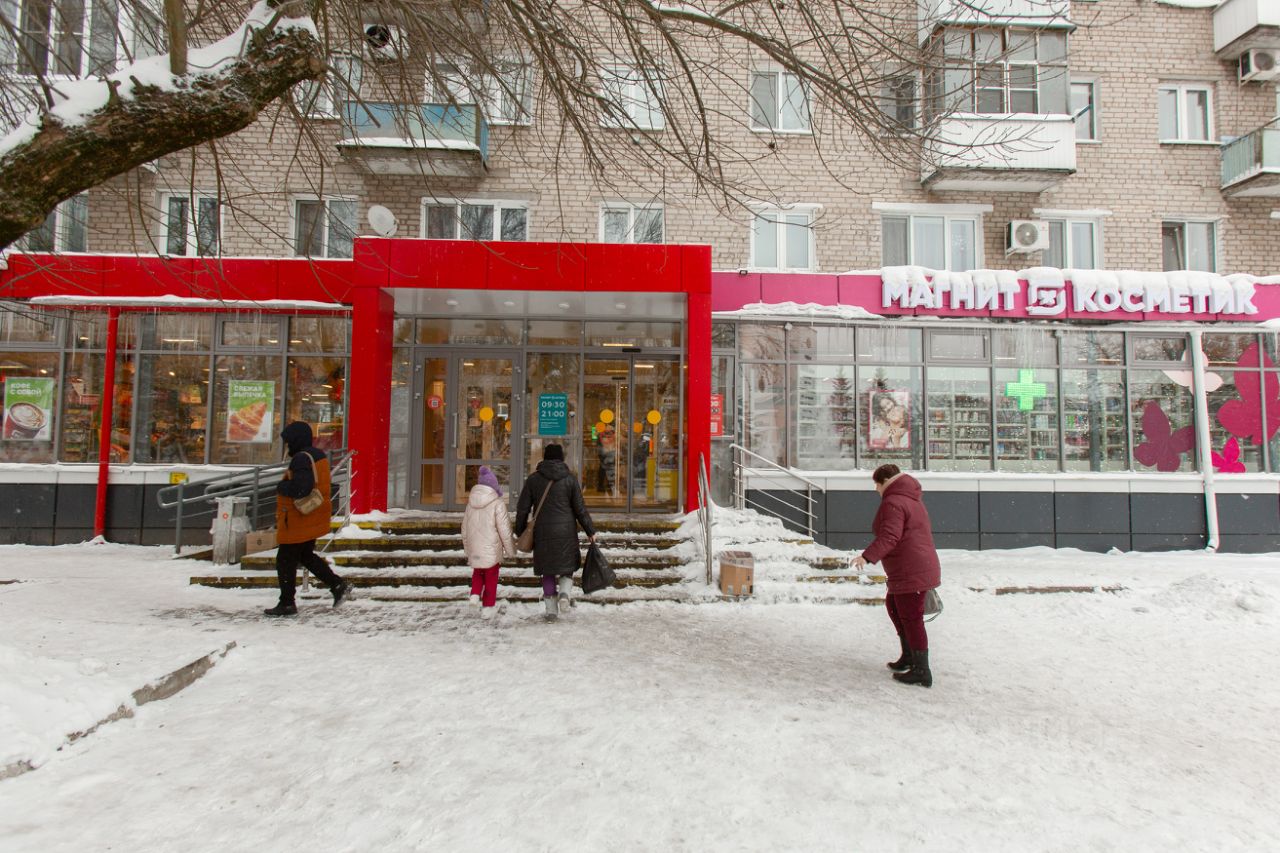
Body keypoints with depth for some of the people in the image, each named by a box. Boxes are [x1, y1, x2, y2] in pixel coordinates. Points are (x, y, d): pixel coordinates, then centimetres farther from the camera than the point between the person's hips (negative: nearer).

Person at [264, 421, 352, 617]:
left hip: (298, 521, -10)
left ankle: (287, 604, 12)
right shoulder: (319, 455, 10)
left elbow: (299, 489, -30)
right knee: (306, 555, 22)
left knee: (285, 561, 4)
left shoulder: (301, 459, -21)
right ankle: (338, 585, 16)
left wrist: (281, 487, -12)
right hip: (314, 519, 10)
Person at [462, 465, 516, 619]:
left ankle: (475, 595, 5)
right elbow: (504, 530, -13)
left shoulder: (471, 503, 3)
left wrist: (467, 550, 22)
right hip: (492, 550, -4)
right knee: (491, 579, 9)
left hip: (474, 550, 4)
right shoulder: (497, 503, -14)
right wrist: (511, 549, -1)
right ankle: (487, 607, 12)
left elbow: (465, 529, 11)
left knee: (477, 573, 25)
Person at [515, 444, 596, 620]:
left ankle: (551, 609, 10)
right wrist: (590, 531, 6)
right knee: (567, 565, 15)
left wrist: (520, 531, 15)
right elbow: (580, 508, -2)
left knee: (548, 571, 12)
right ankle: (564, 593, -11)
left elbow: (522, 508, 3)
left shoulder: (533, 479, 2)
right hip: (566, 532, -1)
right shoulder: (570, 478, -2)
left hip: (542, 532, 1)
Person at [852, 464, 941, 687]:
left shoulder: (893, 502, -16)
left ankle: (922, 672, 4)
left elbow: (889, 537, -29)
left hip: (910, 572, -11)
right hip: (921, 567, 11)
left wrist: (868, 556, -37)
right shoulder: (911, 499, 17)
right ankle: (909, 657, 32)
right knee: (894, 606, 23)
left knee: (911, 618, -3)